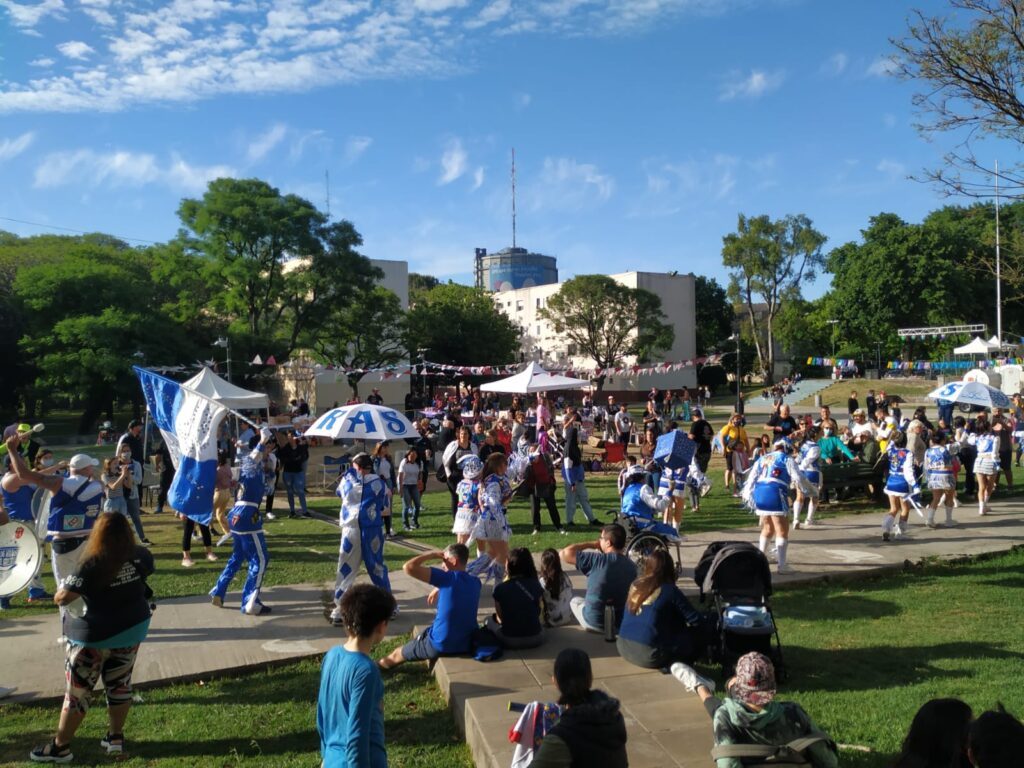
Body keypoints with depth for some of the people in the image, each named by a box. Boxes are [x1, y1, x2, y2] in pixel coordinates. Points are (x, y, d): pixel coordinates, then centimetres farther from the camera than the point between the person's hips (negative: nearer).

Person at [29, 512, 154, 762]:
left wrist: (65, 582, 0)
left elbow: (61, 598, -21)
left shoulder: (91, 565, -24)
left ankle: (60, 747, 19)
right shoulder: (140, 556, -8)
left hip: (94, 637, -5)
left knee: (77, 692, 7)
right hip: (132, 631, 5)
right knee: (120, 685, 18)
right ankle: (115, 738, 29)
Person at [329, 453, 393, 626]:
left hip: (351, 530, 0)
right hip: (373, 531, 1)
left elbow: (339, 492, 26)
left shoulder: (347, 479, 4)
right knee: (377, 568, 15)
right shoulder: (379, 484, 2)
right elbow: (384, 509, 8)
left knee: (346, 570, 3)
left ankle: (339, 612, 0)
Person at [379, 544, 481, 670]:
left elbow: (408, 567, -22)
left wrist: (432, 555, -10)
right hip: (468, 644, 6)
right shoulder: (475, 583, 0)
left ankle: (379, 665, 49)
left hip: (441, 645, -6)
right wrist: (439, 589, 17)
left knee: (398, 654, 24)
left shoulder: (448, 578, -20)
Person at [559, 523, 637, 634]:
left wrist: (591, 544, -6)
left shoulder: (597, 560, -21)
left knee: (575, 601, 27)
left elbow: (564, 554, -16)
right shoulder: (632, 566, -5)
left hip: (594, 623, -4)